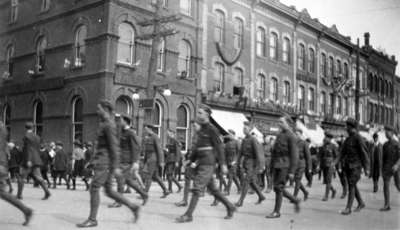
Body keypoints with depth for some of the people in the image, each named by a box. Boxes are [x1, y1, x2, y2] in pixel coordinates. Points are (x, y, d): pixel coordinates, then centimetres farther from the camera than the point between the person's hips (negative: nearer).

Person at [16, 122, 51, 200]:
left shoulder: (26, 136, -8)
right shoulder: (37, 137, 14)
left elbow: (28, 149, -17)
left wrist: (28, 160, -21)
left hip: (28, 160, -6)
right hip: (36, 160, 7)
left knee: (21, 177, 6)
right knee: (38, 177, 3)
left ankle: (19, 194, 8)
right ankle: (46, 191, -11)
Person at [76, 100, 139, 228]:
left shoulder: (109, 125, -13)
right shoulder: (105, 124, 17)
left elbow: (114, 147, -18)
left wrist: (116, 167, -21)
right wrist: (94, 161, 23)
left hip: (105, 162, -10)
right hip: (103, 161, 10)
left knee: (94, 189, -5)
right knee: (109, 191, 10)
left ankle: (92, 219, 3)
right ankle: (133, 207, 15)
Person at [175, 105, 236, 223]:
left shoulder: (212, 129, -7)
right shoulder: (201, 130, 16)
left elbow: (219, 147, -11)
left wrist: (223, 164, -15)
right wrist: (192, 160, 14)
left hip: (208, 162, -9)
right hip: (201, 162, 9)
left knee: (197, 187, -10)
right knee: (212, 189, 13)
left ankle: (189, 214, -7)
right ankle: (230, 207, 26)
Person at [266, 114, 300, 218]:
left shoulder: (291, 136, -9)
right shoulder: (280, 135, 14)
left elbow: (294, 154, -12)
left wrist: (292, 171, -16)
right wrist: (272, 166, 16)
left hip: (285, 165, -8)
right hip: (276, 165, 8)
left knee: (279, 187, -6)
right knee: (277, 188, 9)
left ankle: (277, 211, 4)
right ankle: (295, 201, 27)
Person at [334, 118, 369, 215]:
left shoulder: (358, 138, -11)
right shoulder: (348, 139, 13)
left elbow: (364, 153, -12)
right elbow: (342, 152, 12)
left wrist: (366, 168, -13)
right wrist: (335, 162, 0)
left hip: (356, 166, -8)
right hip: (347, 165, 8)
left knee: (351, 186, -9)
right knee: (352, 186, 13)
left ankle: (348, 208, -6)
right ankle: (361, 203, 29)